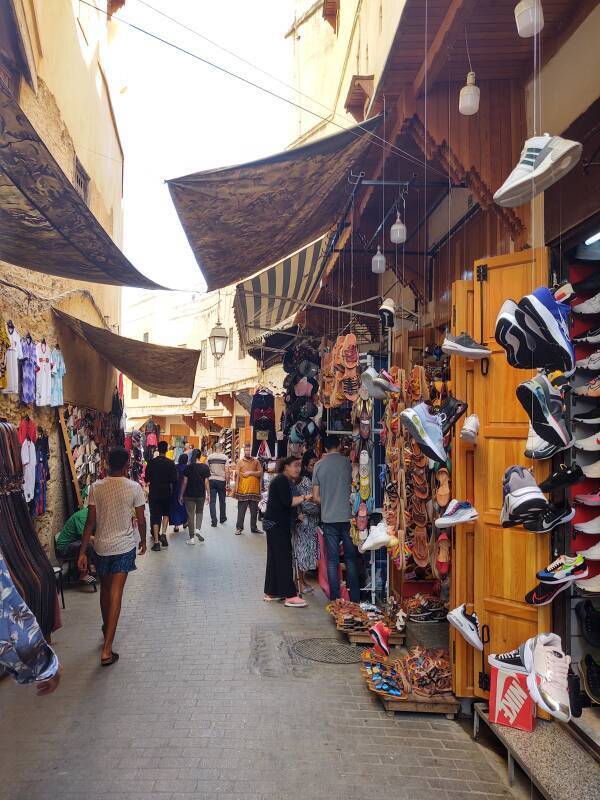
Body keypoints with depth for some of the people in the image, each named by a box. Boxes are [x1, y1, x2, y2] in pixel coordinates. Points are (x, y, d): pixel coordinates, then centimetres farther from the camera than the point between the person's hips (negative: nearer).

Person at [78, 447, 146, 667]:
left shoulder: (96, 487, -7)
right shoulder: (134, 487, -11)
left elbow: (90, 522, -6)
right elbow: (141, 520, -5)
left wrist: (82, 551, -1)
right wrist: (143, 541, 12)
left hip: (102, 546, 2)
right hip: (124, 546, -2)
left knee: (105, 589, 22)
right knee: (115, 593, -1)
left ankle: (106, 628, 43)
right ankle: (107, 649, -5)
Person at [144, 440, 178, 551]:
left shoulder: (151, 462, -7)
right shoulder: (170, 463, -10)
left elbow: (146, 479, -1)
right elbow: (175, 479, -9)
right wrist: (173, 490, 8)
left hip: (154, 493, 0)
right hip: (166, 493, 0)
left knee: (155, 516, 6)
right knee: (166, 513, 23)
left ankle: (156, 542, 5)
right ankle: (163, 533, 6)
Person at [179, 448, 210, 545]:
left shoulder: (188, 467, -6)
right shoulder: (205, 467, -5)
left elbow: (184, 482, -4)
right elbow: (206, 482, -4)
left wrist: (181, 495, 3)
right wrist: (208, 494, 5)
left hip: (189, 495, -1)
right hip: (201, 494, 1)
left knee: (190, 515, 6)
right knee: (199, 512, 23)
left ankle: (191, 538, 9)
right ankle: (198, 529, 1)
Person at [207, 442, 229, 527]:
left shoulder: (209, 457, 1)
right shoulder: (225, 457, -5)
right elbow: (227, 472, -8)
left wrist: (207, 481, 14)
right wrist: (227, 483, -1)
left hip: (211, 480, 1)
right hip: (221, 481, -1)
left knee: (212, 501, 4)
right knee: (222, 501, 15)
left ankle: (214, 521, 0)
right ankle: (222, 518, 30)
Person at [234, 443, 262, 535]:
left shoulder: (256, 461, 7)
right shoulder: (240, 461, 3)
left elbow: (261, 473, 0)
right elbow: (237, 476, -1)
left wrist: (250, 472, -11)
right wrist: (236, 489, -6)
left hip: (254, 490, 2)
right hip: (243, 490, -2)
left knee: (254, 511, 9)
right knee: (241, 510, 2)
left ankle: (253, 527, 19)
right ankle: (239, 527, 10)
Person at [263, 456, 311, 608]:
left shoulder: (288, 481, 18)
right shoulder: (281, 481, -15)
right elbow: (288, 502, -24)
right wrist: (305, 497, -21)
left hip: (281, 524, 11)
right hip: (276, 524, -10)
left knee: (274, 558, 13)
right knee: (284, 558, -9)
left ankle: (270, 592, 21)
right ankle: (290, 596, -8)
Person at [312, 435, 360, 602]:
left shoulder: (319, 465, 2)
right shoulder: (347, 462, -3)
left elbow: (316, 497, 4)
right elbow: (354, 486, 5)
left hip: (328, 518, 1)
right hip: (347, 516, -1)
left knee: (332, 560, 7)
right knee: (351, 558, 8)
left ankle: (335, 599, 9)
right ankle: (355, 598, 10)